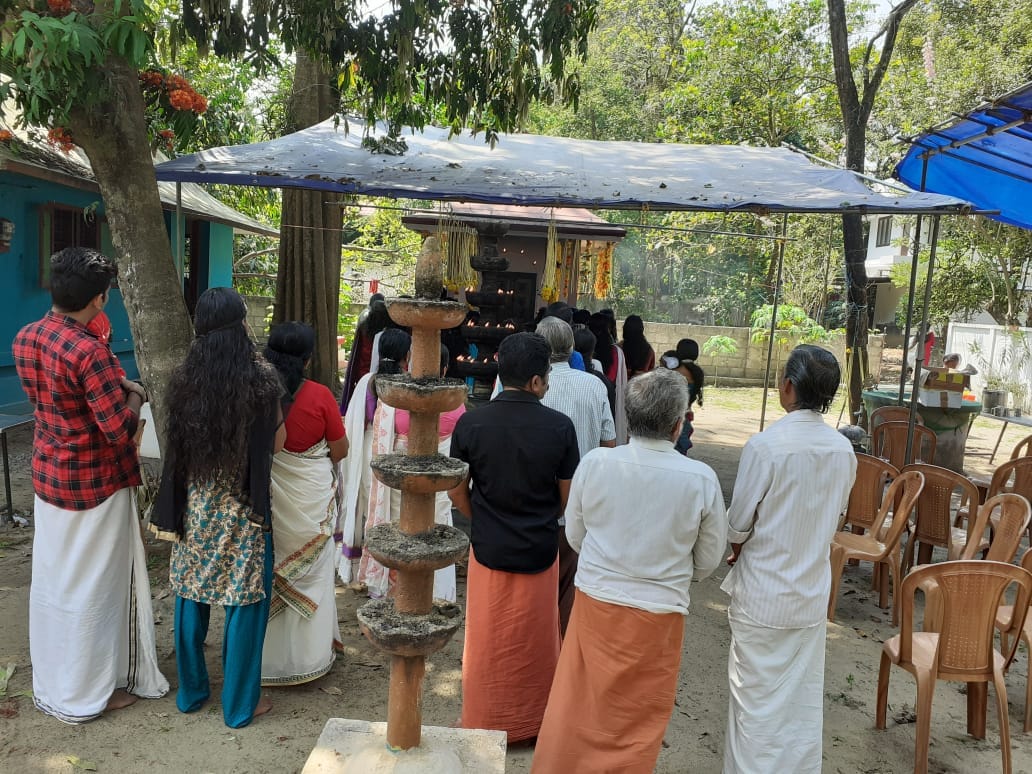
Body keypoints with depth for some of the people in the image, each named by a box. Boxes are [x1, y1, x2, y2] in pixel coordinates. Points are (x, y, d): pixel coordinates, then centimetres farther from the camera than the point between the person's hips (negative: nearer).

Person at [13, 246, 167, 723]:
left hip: (47, 477, 8)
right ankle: (86, 692, 23)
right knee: (93, 586, 7)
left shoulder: (25, 339, 1)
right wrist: (134, 397, -6)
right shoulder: (89, 351, -26)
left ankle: (51, 681, 38)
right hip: (95, 484, -8)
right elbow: (119, 430, -25)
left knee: (52, 580, 20)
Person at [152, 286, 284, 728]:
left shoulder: (184, 378, -3)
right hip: (242, 508, -4)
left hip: (194, 504, 4)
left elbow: (178, 443, 3)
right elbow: (277, 443, -9)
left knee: (191, 596, 17)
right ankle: (240, 703, 19)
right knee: (244, 602, 8)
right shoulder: (260, 377, -15)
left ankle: (191, 691, 33)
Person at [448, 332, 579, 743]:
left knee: (487, 641, 16)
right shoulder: (560, 426, -13)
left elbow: (457, 494, -4)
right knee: (536, 640, 18)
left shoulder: (470, 423, -12)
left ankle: (483, 723, 33)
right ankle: (535, 719, 36)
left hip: (489, 550, 0)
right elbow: (566, 497, -4)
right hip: (540, 551, 0)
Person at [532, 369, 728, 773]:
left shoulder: (594, 463, -12)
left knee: (576, 706, 20)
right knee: (638, 720, 18)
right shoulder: (701, 479, -16)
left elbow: (575, 536, 2)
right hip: (659, 611, -1)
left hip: (595, 602, 2)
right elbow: (708, 561, -2)